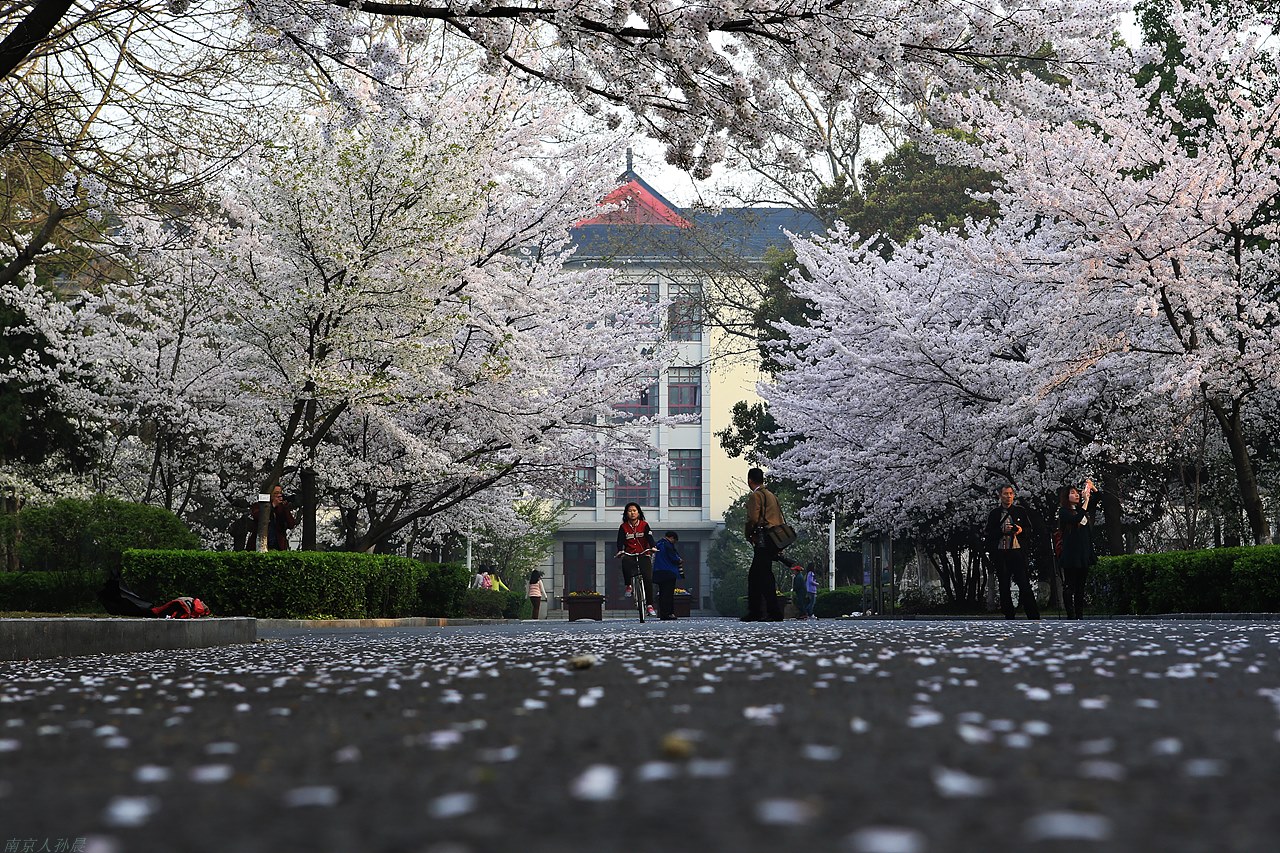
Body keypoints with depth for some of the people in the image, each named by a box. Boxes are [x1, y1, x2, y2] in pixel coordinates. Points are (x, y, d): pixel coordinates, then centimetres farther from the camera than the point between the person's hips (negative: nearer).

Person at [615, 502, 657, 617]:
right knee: (625, 563, -37)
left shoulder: (644, 525, 4)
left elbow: (649, 537, -8)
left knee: (648, 579, -14)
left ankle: (649, 605, -8)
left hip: (644, 555, 0)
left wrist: (653, 547, -29)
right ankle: (628, 586, -13)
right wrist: (620, 551, -25)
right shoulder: (623, 527, 5)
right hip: (630, 555, 0)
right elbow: (620, 540, -5)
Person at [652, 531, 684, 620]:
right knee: (668, 593, -8)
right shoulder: (668, 545, -11)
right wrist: (680, 561, 6)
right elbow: (673, 558, -15)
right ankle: (668, 613, -12)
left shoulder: (659, 544, 17)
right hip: (668, 573, -9)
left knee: (662, 593, 10)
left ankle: (662, 613, 10)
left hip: (658, 573, 9)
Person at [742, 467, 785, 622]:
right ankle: (754, 612, 15)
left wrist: (749, 535, -1)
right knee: (754, 576, 14)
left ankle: (775, 613, -12)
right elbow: (781, 520, 22)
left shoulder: (755, 496, -6)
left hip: (763, 541, -9)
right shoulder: (771, 495, 22)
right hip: (774, 542, 9)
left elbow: (753, 519, -18)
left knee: (765, 576, -9)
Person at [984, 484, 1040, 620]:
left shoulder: (1021, 511, 11)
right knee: (1004, 587, 4)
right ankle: (1009, 615, 12)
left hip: (1018, 551, -1)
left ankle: (1034, 616, -5)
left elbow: (1029, 529, 11)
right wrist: (1003, 531, -13)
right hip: (1000, 553, 1)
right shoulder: (994, 514, 8)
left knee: (1024, 585, -7)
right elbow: (989, 534, 2)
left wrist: (1021, 530, -9)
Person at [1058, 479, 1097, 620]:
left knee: (1080, 587, 8)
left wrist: (1092, 487, 9)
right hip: (1071, 554, -7)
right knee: (1069, 586, -5)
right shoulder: (1064, 511, -4)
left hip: (1084, 554, 7)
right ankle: (1071, 616, -6)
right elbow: (1076, 519, -23)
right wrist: (1086, 501, -19)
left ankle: (1080, 615, 10)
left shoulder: (1081, 509, 16)